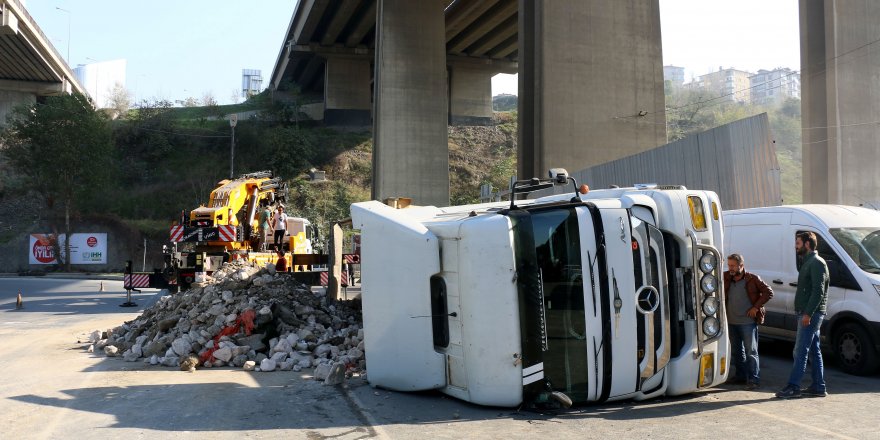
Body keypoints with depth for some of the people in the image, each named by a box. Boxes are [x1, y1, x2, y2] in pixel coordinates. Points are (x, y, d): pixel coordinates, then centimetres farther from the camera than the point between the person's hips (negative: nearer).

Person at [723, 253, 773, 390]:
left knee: (751, 352, -3)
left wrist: (756, 307, -12)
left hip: (748, 322, -6)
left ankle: (754, 379, 1)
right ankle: (741, 376, 27)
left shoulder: (753, 279, -9)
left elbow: (769, 292, -6)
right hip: (731, 322, 6)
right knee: (736, 351, 15)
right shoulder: (726, 278, 3)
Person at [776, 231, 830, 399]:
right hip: (807, 314, 10)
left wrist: (808, 313, -23)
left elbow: (818, 291, -20)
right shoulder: (807, 262, 21)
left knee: (800, 351, -10)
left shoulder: (817, 263, -11)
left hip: (811, 314, -10)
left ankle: (793, 387, -10)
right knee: (814, 351, 11)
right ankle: (819, 387, 16)